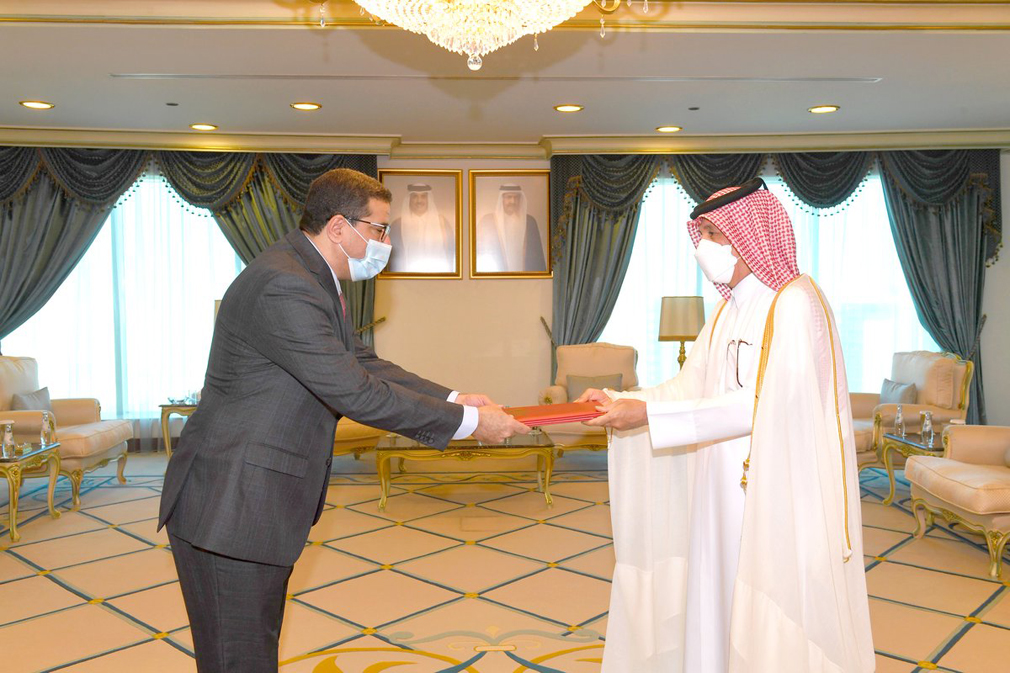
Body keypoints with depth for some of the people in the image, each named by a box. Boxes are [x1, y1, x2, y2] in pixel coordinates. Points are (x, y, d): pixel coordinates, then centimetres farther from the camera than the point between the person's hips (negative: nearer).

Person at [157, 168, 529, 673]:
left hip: (262, 503, 10)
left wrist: (452, 399, 3)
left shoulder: (314, 280, 10)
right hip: (229, 511, -10)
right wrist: (465, 421, -18)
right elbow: (355, 393, -26)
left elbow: (362, 363, 13)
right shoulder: (284, 287, -24)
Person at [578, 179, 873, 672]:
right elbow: (689, 386, 9)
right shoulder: (729, 310, 12)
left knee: (770, 627, 3)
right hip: (724, 489, 7)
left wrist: (649, 415, -25)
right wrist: (619, 402, -6)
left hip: (779, 496, -7)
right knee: (718, 607, 14)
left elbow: (764, 406, -22)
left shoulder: (795, 303, -13)